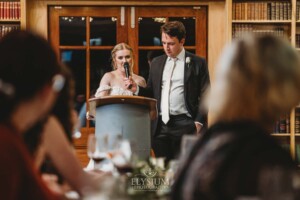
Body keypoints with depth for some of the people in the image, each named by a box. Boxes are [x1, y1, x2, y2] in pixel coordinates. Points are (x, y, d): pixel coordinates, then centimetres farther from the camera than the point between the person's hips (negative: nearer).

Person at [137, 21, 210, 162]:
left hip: (184, 124, -4)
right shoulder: (156, 63, 16)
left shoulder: (198, 63, 3)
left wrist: (199, 122, -9)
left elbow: (205, 96, 0)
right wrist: (137, 89, 0)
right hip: (160, 126, 4)